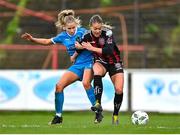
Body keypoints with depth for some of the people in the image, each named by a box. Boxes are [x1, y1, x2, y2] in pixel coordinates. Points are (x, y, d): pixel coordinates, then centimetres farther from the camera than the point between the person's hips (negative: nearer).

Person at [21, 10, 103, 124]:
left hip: (88, 62, -6)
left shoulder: (82, 32, -10)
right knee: (59, 86, -6)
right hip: (77, 65, 6)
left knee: (86, 83, -33)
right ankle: (58, 116, 5)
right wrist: (32, 39, 7)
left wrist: (74, 55, -6)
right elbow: (47, 42, 16)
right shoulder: (63, 36, 5)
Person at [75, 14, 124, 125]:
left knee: (119, 90, -13)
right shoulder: (87, 37, -12)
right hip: (100, 62, 1)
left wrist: (92, 48, -35)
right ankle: (98, 103, -39)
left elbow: (109, 51, -35)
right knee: (97, 70, -37)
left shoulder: (108, 33, -23)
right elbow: (80, 48, 9)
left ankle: (115, 115, 11)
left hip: (114, 62, -1)